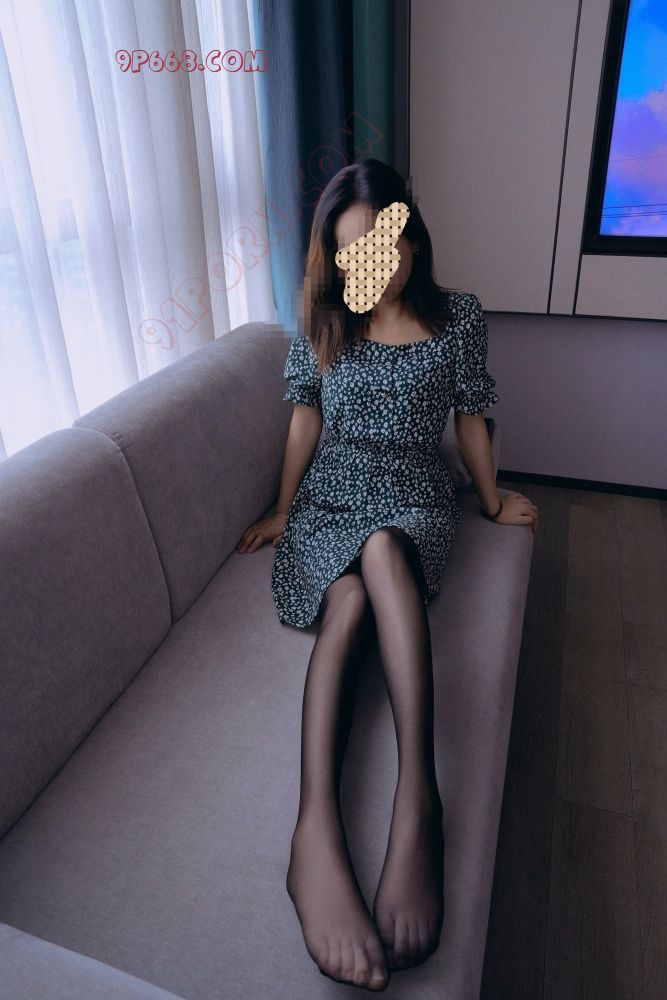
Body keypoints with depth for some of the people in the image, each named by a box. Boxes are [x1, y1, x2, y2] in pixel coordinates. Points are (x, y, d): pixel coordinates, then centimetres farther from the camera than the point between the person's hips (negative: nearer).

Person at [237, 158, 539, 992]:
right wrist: (282, 510, 12)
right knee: (350, 599, -34)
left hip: (413, 497, -1)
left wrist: (493, 500, 19)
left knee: (381, 550, -40)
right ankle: (317, 825, -47)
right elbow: (306, 417, 11)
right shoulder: (322, 320, 7)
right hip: (329, 495, 2)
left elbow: (469, 418, 11)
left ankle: (418, 797, -49)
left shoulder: (458, 317, 3)